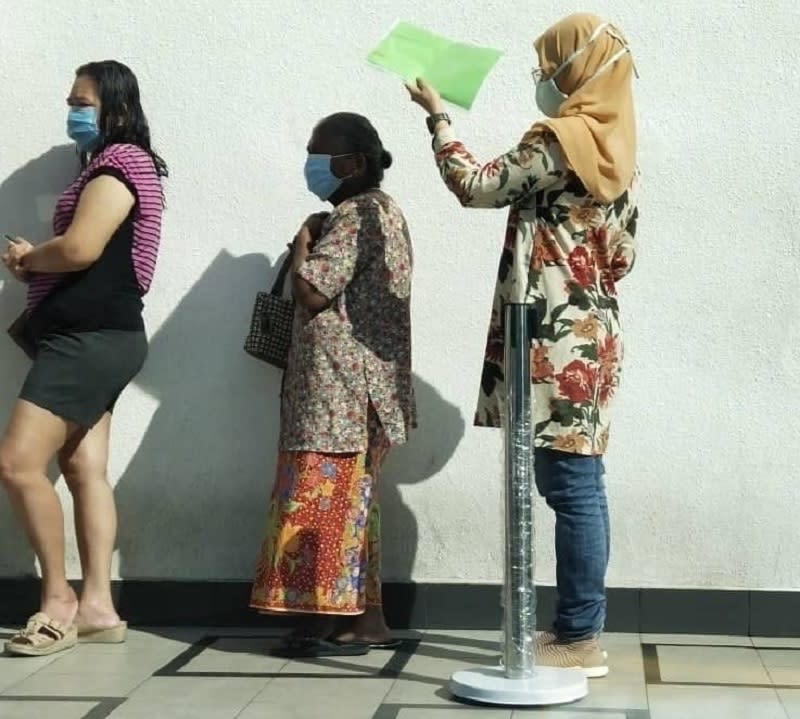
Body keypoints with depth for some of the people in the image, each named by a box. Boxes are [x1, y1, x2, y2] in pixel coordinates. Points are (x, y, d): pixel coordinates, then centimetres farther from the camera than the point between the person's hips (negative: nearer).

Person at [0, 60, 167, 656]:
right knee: (84, 469, 5)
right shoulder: (114, 166, 23)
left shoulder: (118, 162, -9)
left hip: (91, 338, -11)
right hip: (93, 338, 11)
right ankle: (97, 606, 5)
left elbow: (80, 250, -22)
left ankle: (60, 600, -5)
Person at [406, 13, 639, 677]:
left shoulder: (560, 140, -13)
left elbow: (476, 186, -6)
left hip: (558, 342, -9)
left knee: (569, 487, -6)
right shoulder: (618, 149, 14)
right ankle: (581, 626, 19)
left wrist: (437, 115, 5)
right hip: (592, 337, 9)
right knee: (579, 485, 12)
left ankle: (579, 640, 0)